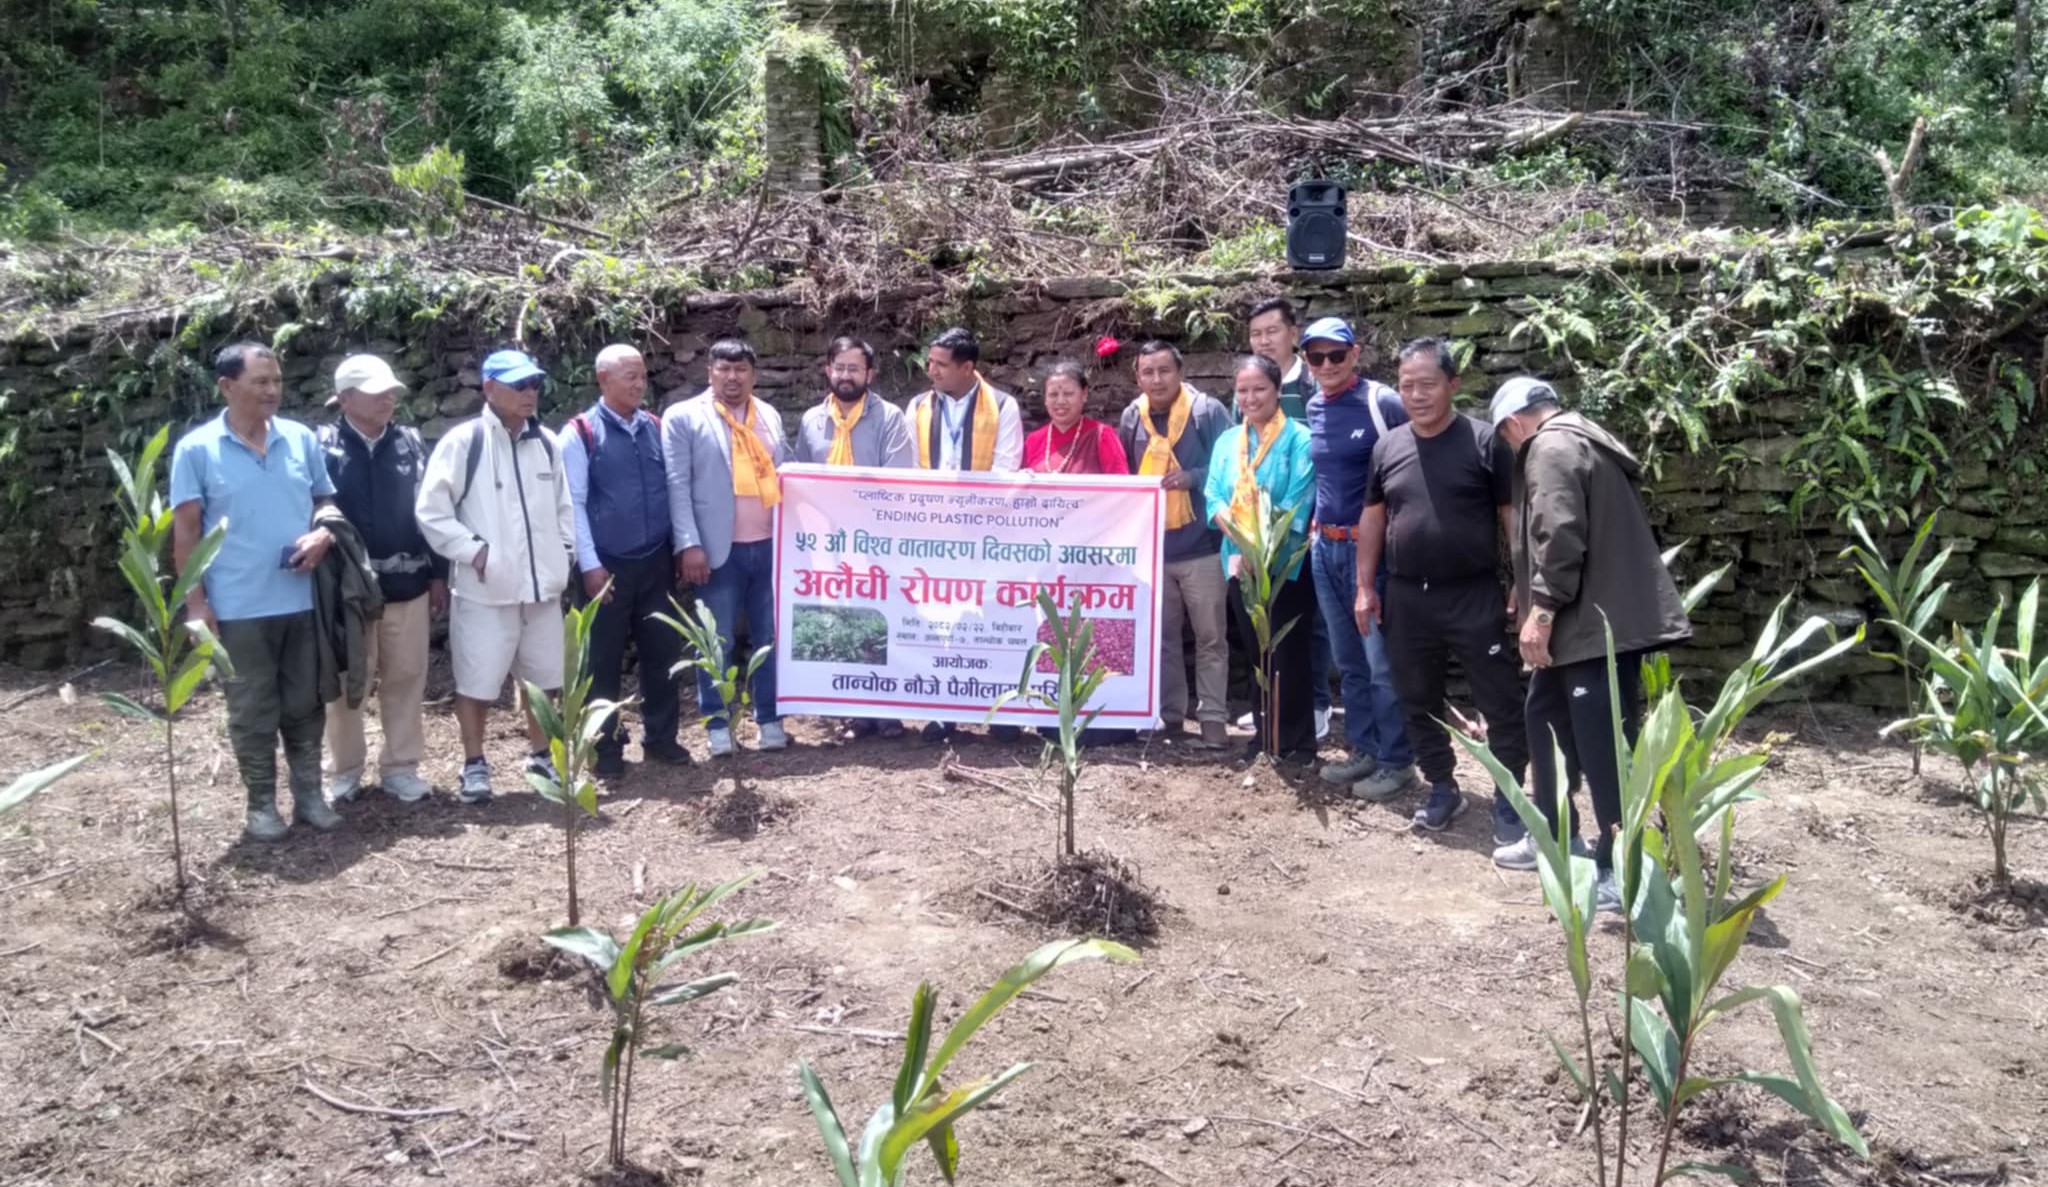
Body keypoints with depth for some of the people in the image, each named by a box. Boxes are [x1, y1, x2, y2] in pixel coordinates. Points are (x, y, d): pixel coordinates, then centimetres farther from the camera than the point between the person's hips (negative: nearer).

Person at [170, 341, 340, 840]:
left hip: (303, 599, 3)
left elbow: (328, 500, 14)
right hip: (239, 606, -3)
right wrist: (196, 601, -8)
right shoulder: (196, 449, -5)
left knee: (305, 703, 11)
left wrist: (323, 535, -9)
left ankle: (310, 795, 22)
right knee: (252, 710, 6)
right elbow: (186, 531, -4)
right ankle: (262, 804, 17)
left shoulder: (302, 439, 4)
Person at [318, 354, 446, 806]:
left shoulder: (409, 442, 5)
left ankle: (401, 767, 21)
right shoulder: (323, 447, -6)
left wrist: (438, 574, 7)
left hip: (407, 584, 3)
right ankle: (344, 770, 22)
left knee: (406, 677, 9)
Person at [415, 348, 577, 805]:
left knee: (543, 678, 15)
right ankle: (474, 765, 18)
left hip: (542, 584, 5)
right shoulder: (463, 441, -9)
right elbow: (430, 511, -9)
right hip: (485, 588, -5)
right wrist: (474, 550, -14)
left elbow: (562, 505, 17)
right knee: (477, 682, 3)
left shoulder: (545, 443, 8)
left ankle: (541, 755, 31)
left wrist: (562, 553, 6)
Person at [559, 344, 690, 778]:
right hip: (608, 565, -4)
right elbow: (574, 503, -9)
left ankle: (660, 737, 25)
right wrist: (590, 565, -12)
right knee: (604, 660, 6)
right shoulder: (579, 433, -7)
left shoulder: (656, 427, 7)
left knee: (663, 651, 10)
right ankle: (606, 747, 19)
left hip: (657, 561, 4)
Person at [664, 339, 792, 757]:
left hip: (771, 546, 4)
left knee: (772, 638, 8)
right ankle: (717, 724, 12)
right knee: (717, 642, 2)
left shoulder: (770, 416, 14)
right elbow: (677, 485, -6)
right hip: (720, 549, -4)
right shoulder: (683, 418, -1)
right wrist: (688, 544, -15)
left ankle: (770, 719, 18)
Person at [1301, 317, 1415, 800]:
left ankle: (1396, 761, 7)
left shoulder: (1382, 403, -10)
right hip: (1325, 547, 7)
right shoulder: (1313, 408, 10)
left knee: (1382, 660, -3)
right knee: (1347, 659, 14)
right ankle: (1363, 749, 24)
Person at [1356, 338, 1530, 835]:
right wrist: (1364, 586, 10)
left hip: (1475, 595, -4)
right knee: (1419, 700, 13)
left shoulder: (1485, 441, -6)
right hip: (1407, 598, 4)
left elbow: (1513, 517, -5)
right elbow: (1372, 519, 13)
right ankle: (1443, 787, 28)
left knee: (1501, 702, 1)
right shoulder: (1388, 446, 7)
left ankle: (1508, 797, 14)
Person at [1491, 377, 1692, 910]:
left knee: (1602, 745, -7)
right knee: (1548, 720, 20)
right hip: (1590, 621, 11)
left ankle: (1620, 867, -2)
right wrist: (1534, 599, 32)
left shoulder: (1551, 447, -11)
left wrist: (1541, 609, -20)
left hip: (1598, 624, -11)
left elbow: (1559, 537, -23)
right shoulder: (1575, 440, 22)